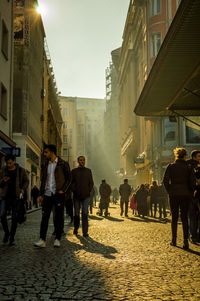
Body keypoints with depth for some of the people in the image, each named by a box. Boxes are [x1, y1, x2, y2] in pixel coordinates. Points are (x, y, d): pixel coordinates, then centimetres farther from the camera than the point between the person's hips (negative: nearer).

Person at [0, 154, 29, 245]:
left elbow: (26, 181, 11)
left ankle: (12, 238, 11)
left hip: (16, 197, -1)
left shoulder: (21, 170, 0)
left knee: (14, 218, 0)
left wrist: (23, 189, -8)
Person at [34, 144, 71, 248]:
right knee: (44, 217, -2)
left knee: (59, 217, 2)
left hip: (58, 194, -4)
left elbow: (69, 179, 0)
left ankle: (57, 239, 10)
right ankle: (42, 240, -3)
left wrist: (63, 190, -11)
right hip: (47, 194, 4)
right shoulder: (45, 165, 14)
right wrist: (41, 194, 9)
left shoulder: (63, 164, -1)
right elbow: (43, 180, 16)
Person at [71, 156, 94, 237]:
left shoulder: (88, 171, 11)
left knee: (85, 213, -7)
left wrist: (89, 191, -1)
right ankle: (76, 228, 26)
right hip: (76, 195, 0)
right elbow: (71, 182, 5)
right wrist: (74, 191, -7)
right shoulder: (74, 171, 8)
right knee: (76, 213, 6)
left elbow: (91, 183, 11)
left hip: (86, 196, 0)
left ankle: (85, 232, -7)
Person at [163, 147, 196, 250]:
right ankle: (185, 240, -5)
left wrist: (169, 191, 5)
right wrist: (190, 193, 8)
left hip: (174, 195, 0)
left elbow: (165, 180, -5)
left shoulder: (170, 166, -1)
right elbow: (193, 182, -4)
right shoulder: (188, 167, -1)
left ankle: (174, 240, 13)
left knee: (174, 217, 9)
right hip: (185, 195, 0)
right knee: (184, 217, 4)